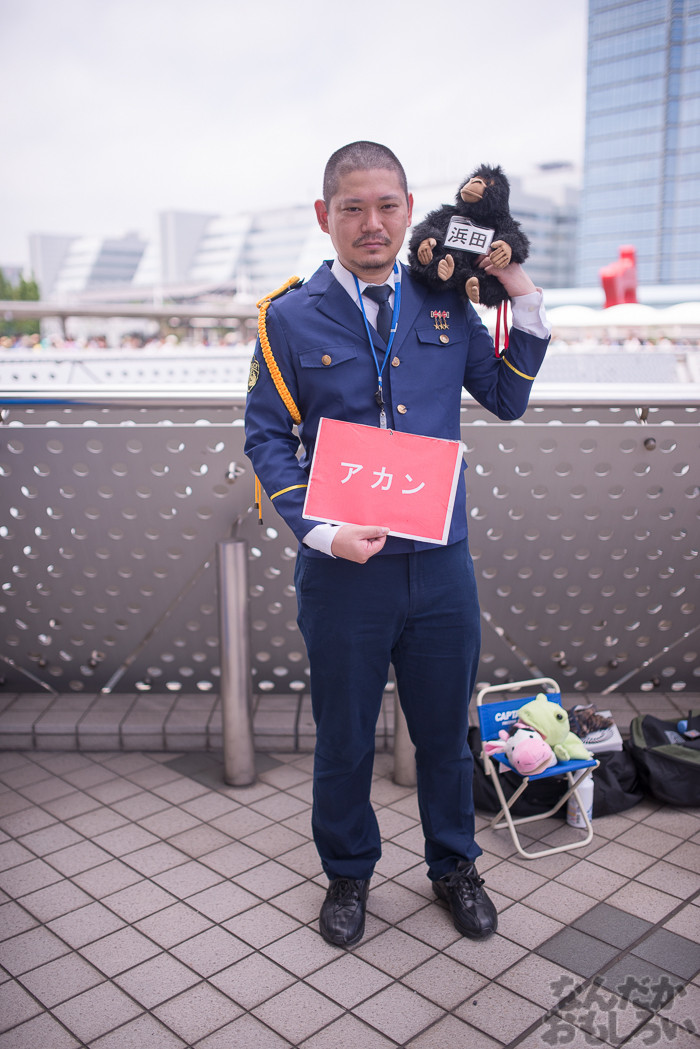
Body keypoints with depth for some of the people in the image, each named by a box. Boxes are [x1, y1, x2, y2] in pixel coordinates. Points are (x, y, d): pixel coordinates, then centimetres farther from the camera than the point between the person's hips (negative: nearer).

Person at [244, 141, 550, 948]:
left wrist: (522, 298, 3)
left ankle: (453, 866, 42)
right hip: (341, 571, -2)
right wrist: (320, 530, -17)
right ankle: (348, 873, 40)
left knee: (445, 731, 18)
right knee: (343, 738, 15)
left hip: (441, 565, 3)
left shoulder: (446, 306, 6)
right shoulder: (291, 318, -2)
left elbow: (508, 398, 14)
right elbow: (266, 438, -3)